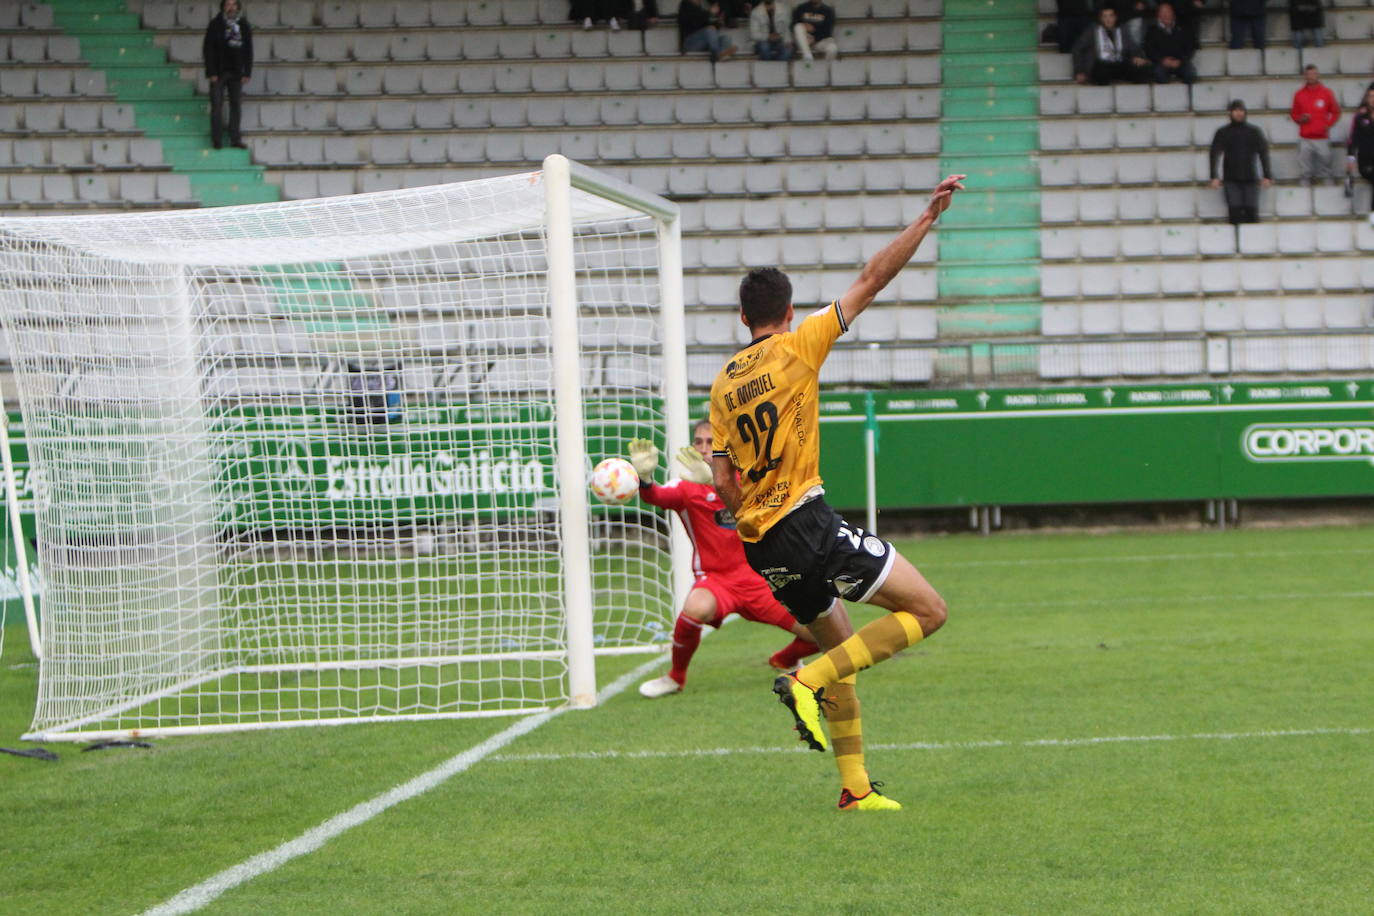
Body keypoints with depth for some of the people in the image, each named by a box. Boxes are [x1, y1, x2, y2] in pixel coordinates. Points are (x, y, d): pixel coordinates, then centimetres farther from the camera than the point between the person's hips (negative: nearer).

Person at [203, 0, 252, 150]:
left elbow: (248, 51, 9)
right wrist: (211, 73, -10)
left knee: (236, 104, 2)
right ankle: (217, 140, -1)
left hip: (236, 73, 3)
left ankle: (235, 139, 7)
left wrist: (247, 73, 1)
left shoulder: (244, 25, 7)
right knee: (217, 105, -3)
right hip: (218, 72, -3)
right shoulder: (215, 25, -2)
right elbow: (208, 49, -3)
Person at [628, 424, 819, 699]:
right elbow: (656, 496, -23)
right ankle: (675, 678, -10)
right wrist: (644, 478, -46)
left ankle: (784, 660, 33)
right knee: (696, 608, -39)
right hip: (714, 579, -3)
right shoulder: (687, 487, -1)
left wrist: (716, 480, -37)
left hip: (756, 579, 3)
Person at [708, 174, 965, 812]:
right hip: (807, 523, -7)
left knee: (840, 646, 20)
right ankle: (808, 680, -14)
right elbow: (872, 281, -3)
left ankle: (855, 787, 16)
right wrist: (927, 218, -1)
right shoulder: (797, 348, -1)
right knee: (927, 610, -5)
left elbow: (725, 483, 9)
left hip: (758, 543, 7)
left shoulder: (723, 384, 13)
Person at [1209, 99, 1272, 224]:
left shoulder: (1254, 131, 10)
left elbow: (1263, 153, 7)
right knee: (1234, 211, -12)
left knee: (1251, 211, -5)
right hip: (1231, 180, -1)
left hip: (1251, 179, 1)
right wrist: (1214, 177, -8)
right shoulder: (1222, 133, 8)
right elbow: (1214, 154, 3)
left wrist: (1267, 176, -2)